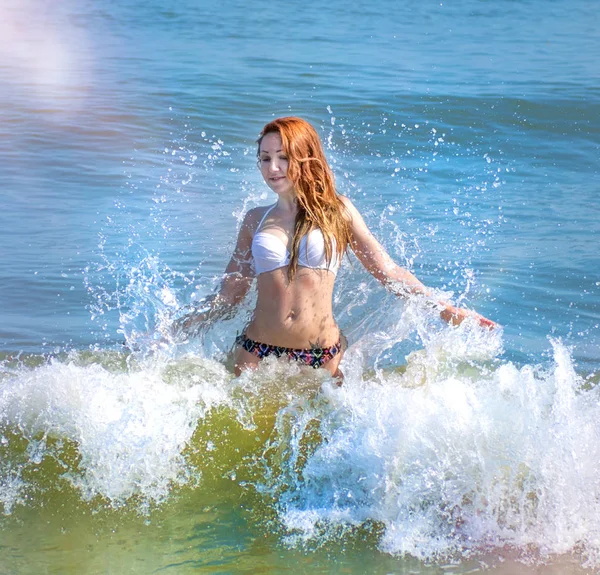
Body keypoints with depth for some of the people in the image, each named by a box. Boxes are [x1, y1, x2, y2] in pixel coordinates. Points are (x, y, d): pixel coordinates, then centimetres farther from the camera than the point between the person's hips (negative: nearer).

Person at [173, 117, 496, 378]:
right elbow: (228, 297, 11)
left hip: (321, 360, -1)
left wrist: (448, 311, 1)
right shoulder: (255, 220, 9)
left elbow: (388, 272, 7)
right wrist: (171, 333, 6)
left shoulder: (337, 211, 5)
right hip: (258, 355, 1)